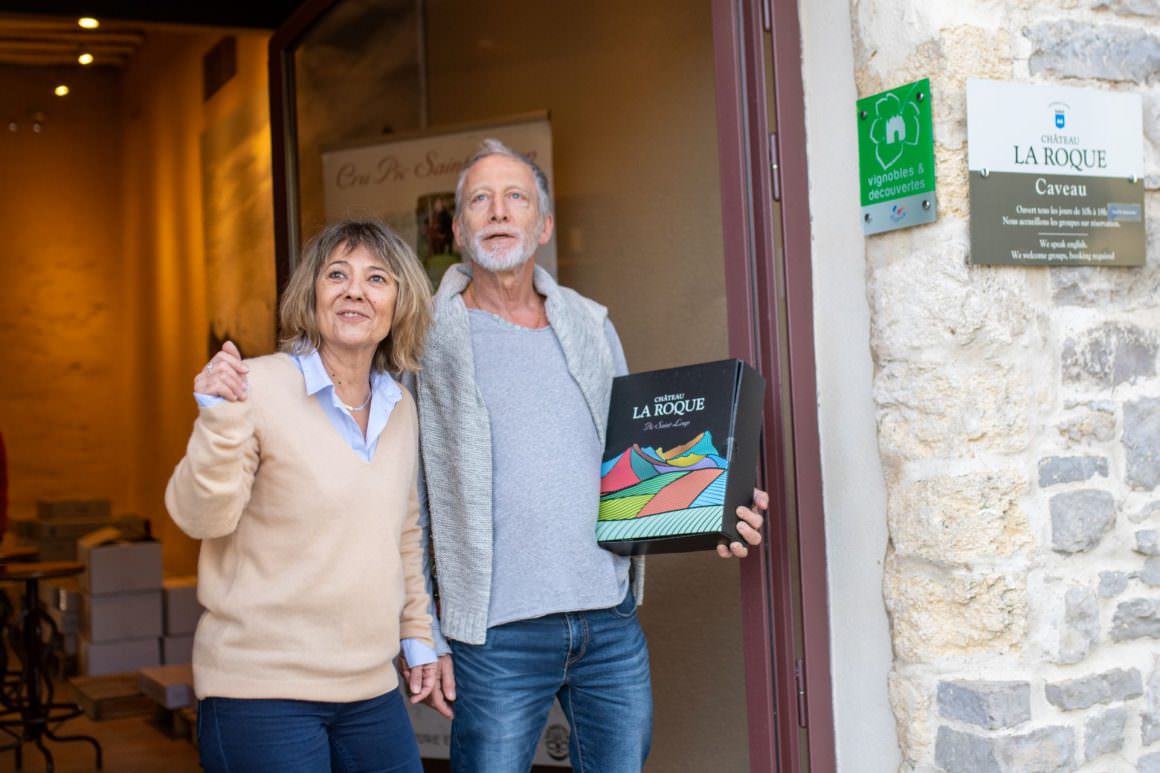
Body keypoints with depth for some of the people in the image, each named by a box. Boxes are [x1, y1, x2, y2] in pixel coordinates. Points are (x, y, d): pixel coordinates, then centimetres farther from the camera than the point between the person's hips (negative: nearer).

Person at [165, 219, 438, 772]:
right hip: (262, 690, -6)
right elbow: (202, 518, -14)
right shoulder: (258, 387, -11)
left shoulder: (401, 408, 9)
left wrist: (417, 631, 20)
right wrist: (220, 420, -27)